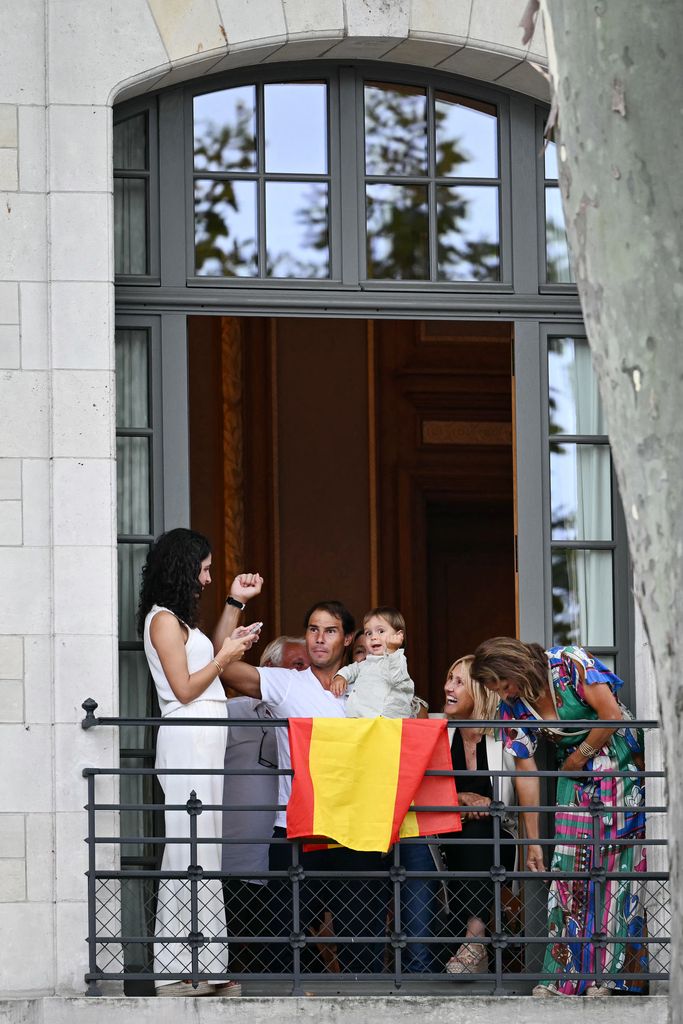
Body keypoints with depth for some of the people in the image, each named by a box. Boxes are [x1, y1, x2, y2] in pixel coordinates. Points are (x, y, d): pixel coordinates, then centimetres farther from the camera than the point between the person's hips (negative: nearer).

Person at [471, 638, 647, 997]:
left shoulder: (570, 664, -19)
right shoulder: (512, 707, -4)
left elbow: (612, 715, -20)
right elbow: (526, 771, -5)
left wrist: (580, 756, -10)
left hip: (621, 762, -5)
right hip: (577, 779, 5)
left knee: (615, 863, -7)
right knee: (569, 867, -5)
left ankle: (609, 973, -6)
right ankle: (565, 975, -3)